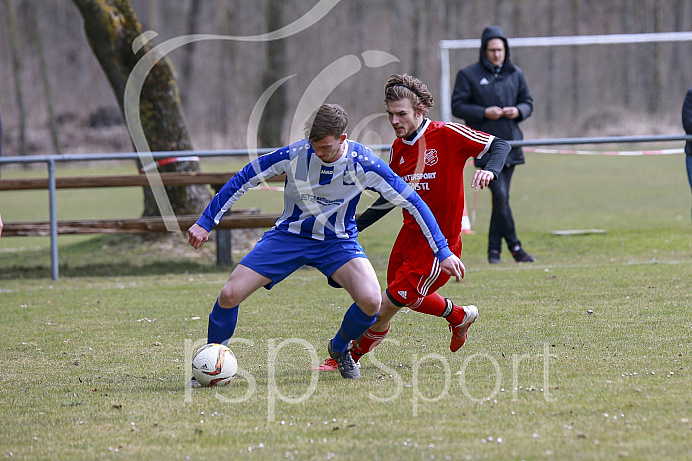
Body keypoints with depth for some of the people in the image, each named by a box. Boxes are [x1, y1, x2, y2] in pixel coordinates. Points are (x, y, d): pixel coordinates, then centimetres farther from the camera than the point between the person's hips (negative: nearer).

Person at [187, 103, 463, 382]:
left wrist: (443, 252, -13)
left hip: (338, 241, 0)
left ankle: (339, 349, 7)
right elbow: (243, 180, -6)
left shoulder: (362, 163, -20)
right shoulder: (294, 154, -19)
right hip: (288, 235, 1)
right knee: (229, 295, -15)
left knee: (370, 301, -27)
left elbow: (412, 202, -12)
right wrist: (205, 223, -5)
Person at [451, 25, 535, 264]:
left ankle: (494, 249, 13)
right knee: (500, 195, -14)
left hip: (511, 144, 4)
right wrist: (484, 113, -15)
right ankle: (514, 246, -10)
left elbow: (528, 102, 18)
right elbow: (458, 106, -2)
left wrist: (518, 111, -5)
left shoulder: (515, 74, 11)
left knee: (501, 197, 6)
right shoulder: (469, 75, 0)